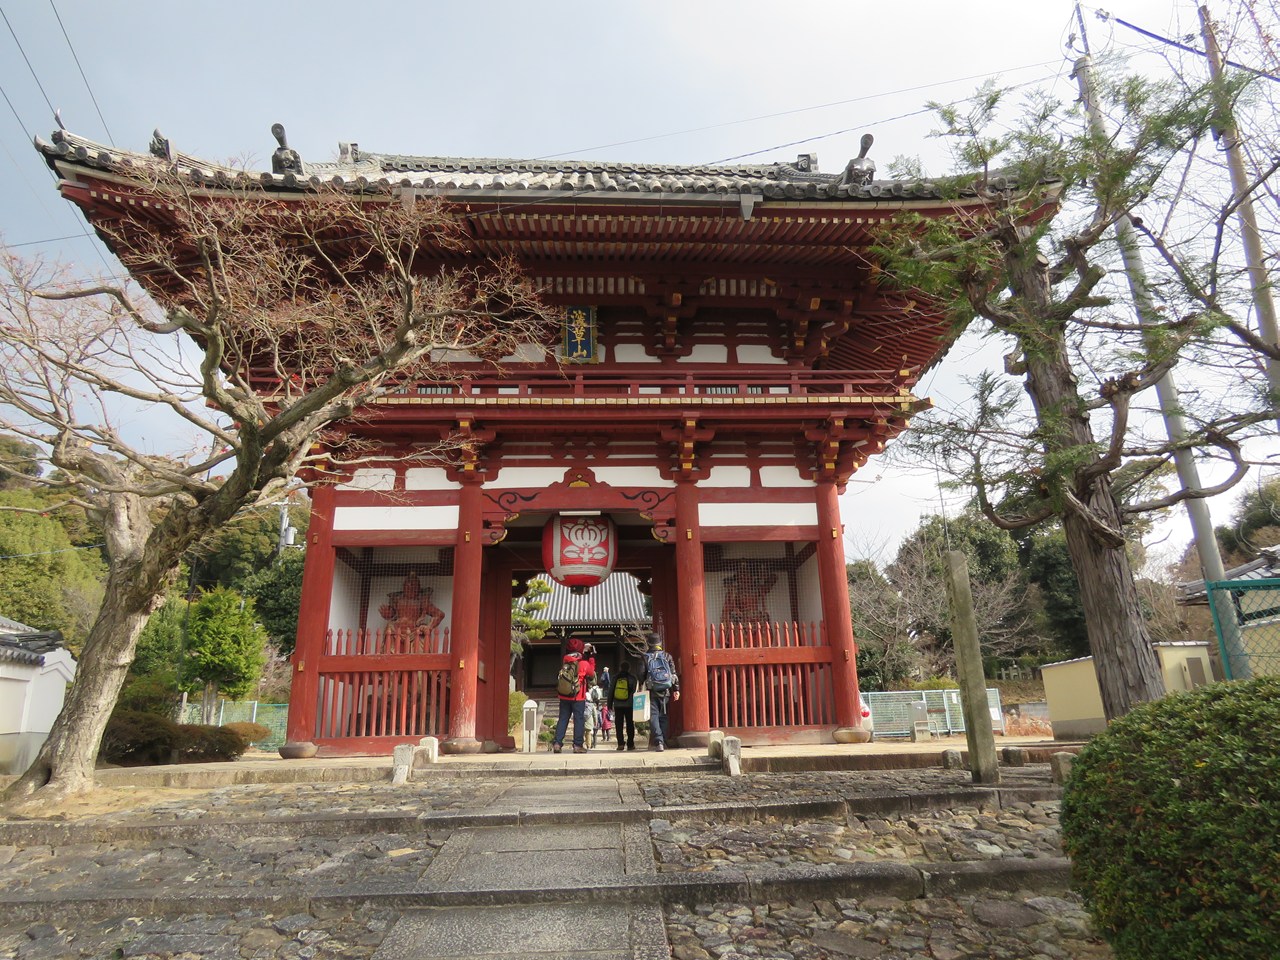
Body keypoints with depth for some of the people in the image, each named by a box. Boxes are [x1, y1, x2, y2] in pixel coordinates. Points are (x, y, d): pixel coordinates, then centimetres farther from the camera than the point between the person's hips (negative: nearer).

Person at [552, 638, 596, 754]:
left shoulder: (565, 662, 2)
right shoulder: (584, 663, -8)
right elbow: (592, 675, 8)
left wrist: (587, 657, 18)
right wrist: (592, 658, 14)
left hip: (564, 696, 4)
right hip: (578, 698, -4)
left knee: (563, 719, 9)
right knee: (579, 720, 4)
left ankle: (557, 743, 2)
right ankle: (578, 745, 2)